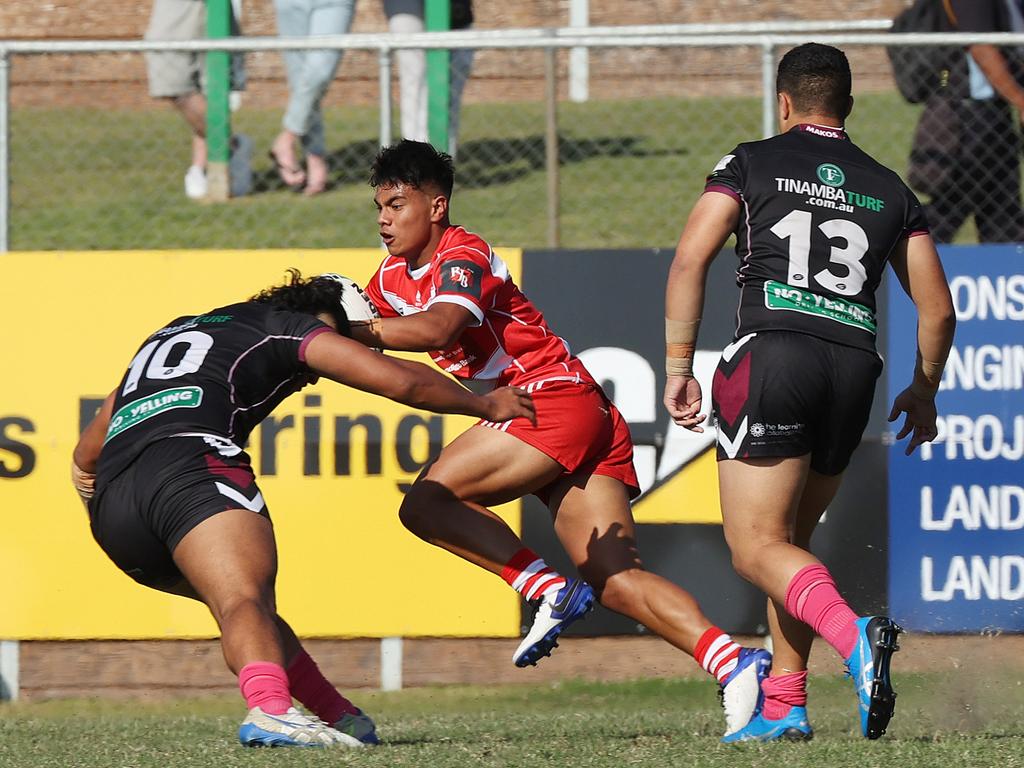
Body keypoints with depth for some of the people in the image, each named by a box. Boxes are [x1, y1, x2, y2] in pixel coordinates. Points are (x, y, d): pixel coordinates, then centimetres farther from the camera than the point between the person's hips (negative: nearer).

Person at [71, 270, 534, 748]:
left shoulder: (169, 333, 38)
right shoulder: (291, 328, 21)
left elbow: (85, 458, 43)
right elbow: (401, 382, 16)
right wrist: (486, 405, 32)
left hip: (109, 512, 7)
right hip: (190, 467, -7)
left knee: (243, 604, 25)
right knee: (245, 604, -26)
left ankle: (338, 716, 25)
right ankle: (271, 709, -54)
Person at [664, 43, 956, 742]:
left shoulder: (751, 164, 10)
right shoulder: (890, 189, 19)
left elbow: (691, 258, -3)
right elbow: (938, 308, 18)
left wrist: (678, 367, -1)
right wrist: (924, 393, 33)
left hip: (774, 352, -4)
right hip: (855, 368, 4)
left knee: (758, 547, -7)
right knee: (790, 539, 19)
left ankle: (853, 635, -34)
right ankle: (784, 706, 11)